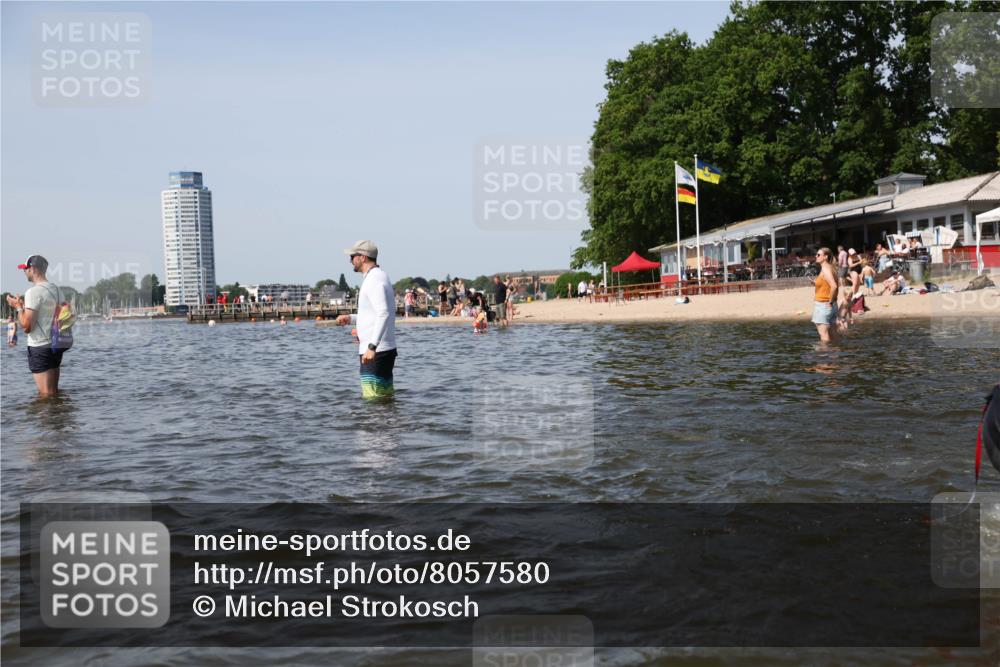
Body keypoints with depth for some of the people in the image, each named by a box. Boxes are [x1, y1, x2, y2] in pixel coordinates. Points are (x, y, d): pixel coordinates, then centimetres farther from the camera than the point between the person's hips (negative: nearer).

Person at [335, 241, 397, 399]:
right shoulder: (380, 276, 18)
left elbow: (383, 314, -26)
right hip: (386, 350, 10)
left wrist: (372, 346, -30)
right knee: (386, 397, 13)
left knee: (372, 399, -10)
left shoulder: (373, 279, -14)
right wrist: (350, 318, 17)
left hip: (375, 352, -10)